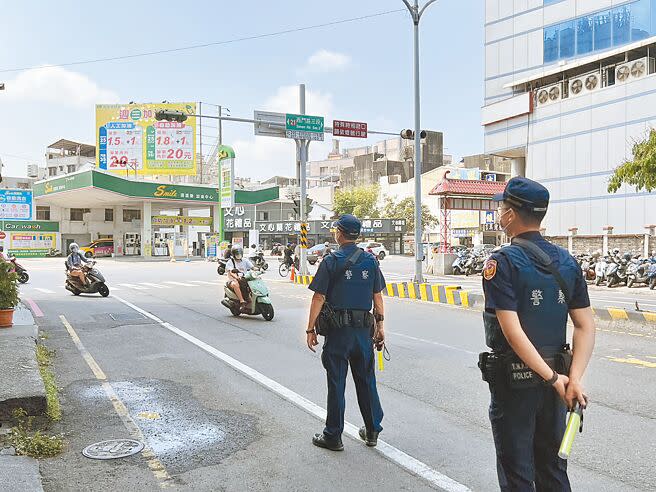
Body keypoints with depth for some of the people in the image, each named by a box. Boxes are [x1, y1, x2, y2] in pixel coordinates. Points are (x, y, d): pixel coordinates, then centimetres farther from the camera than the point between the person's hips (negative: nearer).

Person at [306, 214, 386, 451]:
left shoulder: (331, 261, -8)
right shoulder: (371, 260, 4)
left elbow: (319, 298, -10)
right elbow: (378, 297, 7)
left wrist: (310, 329, -4)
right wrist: (380, 325, 14)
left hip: (338, 328, -4)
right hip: (364, 328, 4)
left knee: (336, 383, 3)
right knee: (366, 380, 15)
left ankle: (333, 436, 12)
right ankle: (372, 431, 24)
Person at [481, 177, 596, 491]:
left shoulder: (502, 262, -16)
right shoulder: (567, 261, 3)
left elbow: (512, 332, -23)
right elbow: (586, 326, -2)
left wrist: (553, 378, -18)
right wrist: (574, 377, -9)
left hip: (513, 381, -6)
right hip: (553, 378, 6)